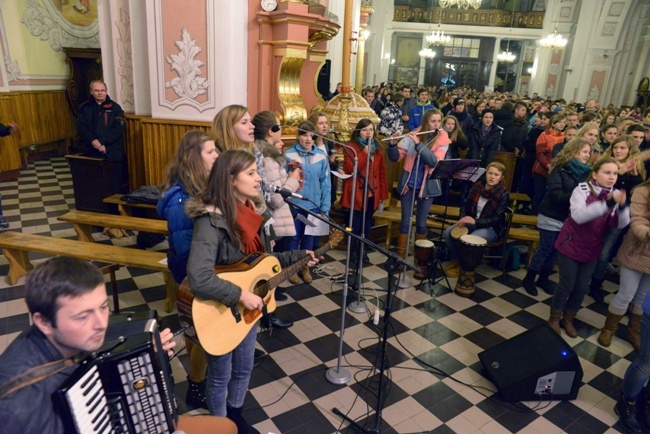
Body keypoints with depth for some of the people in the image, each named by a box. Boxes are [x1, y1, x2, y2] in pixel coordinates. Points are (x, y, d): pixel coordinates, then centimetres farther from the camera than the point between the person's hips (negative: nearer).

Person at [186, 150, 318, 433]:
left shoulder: (252, 213, -3)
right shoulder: (211, 220, -28)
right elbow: (198, 278, -39)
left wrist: (298, 257, 2)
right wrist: (241, 296, -32)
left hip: (247, 309, 7)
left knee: (243, 369, 25)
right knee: (220, 377, 17)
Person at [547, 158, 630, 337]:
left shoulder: (616, 195, -4)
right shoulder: (582, 189, -18)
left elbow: (620, 223, -16)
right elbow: (578, 215, -35)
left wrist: (622, 206, -36)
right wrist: (607, 203, -46)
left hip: (591, 249, 5)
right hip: (570, 245, -4)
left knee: (582, 287, 12)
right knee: (567, 285, 3)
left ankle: (568, 319, 32)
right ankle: (554, 318, 24)